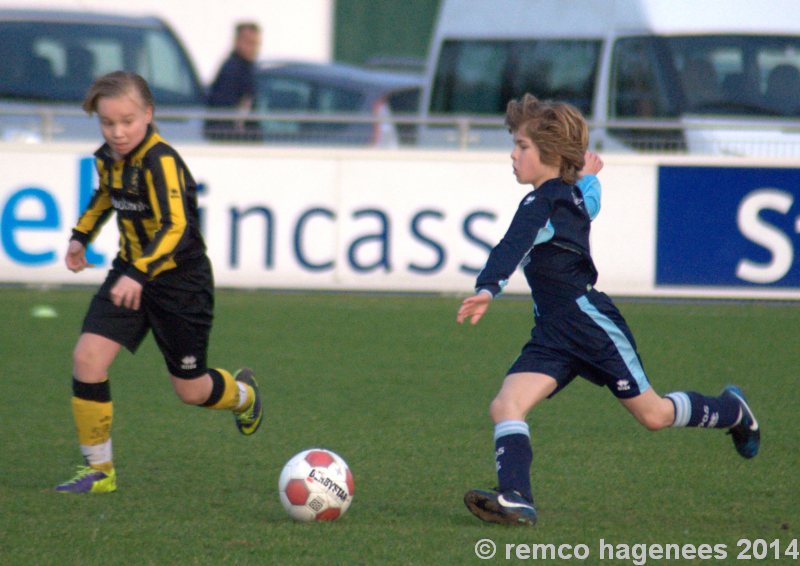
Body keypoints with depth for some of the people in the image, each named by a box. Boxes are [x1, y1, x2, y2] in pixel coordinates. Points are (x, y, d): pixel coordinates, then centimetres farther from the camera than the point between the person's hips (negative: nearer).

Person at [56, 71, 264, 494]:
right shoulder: (108, 157, -1)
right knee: (87, 357, -12)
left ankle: (242, 394, 43)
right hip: (130, 271, 6)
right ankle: (98, 470, -1)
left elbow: (175, 227, -35)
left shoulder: (160, 162, -25)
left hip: (180, 281, -6)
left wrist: (138, 274, -45)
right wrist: (80, 236, 17)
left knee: (190, 390, 6)